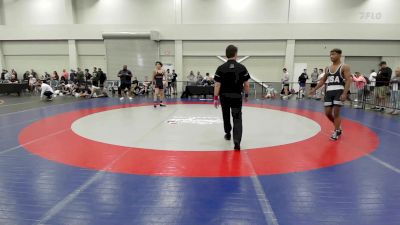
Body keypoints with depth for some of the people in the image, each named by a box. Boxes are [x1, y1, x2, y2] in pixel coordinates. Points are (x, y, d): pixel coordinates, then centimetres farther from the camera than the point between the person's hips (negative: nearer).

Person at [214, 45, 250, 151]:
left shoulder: (221, 68, -5)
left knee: (226, 116, 21)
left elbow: (217, 85, -8)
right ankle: (237, 140, -17)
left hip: (224, 97, 1)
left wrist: (216, 98, -2)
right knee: (237, 119, -1)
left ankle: (228, 134, 40)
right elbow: (246, 84, -1)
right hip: (237, 97, -1)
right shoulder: (242, 68, -4)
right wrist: (246, 95, 13)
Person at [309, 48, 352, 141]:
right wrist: (314, 89, 12)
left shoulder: (344, 67, -4)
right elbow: (323, 80, 21)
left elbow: (348, 81, -11)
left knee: (336, 112, -6)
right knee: (327, 113, 5)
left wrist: (344, 93, -22)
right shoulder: (327, 68, 13)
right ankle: (338, 127, 29)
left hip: (339, 91, -6)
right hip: (329, 92, 6)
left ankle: (336, 132, 8)